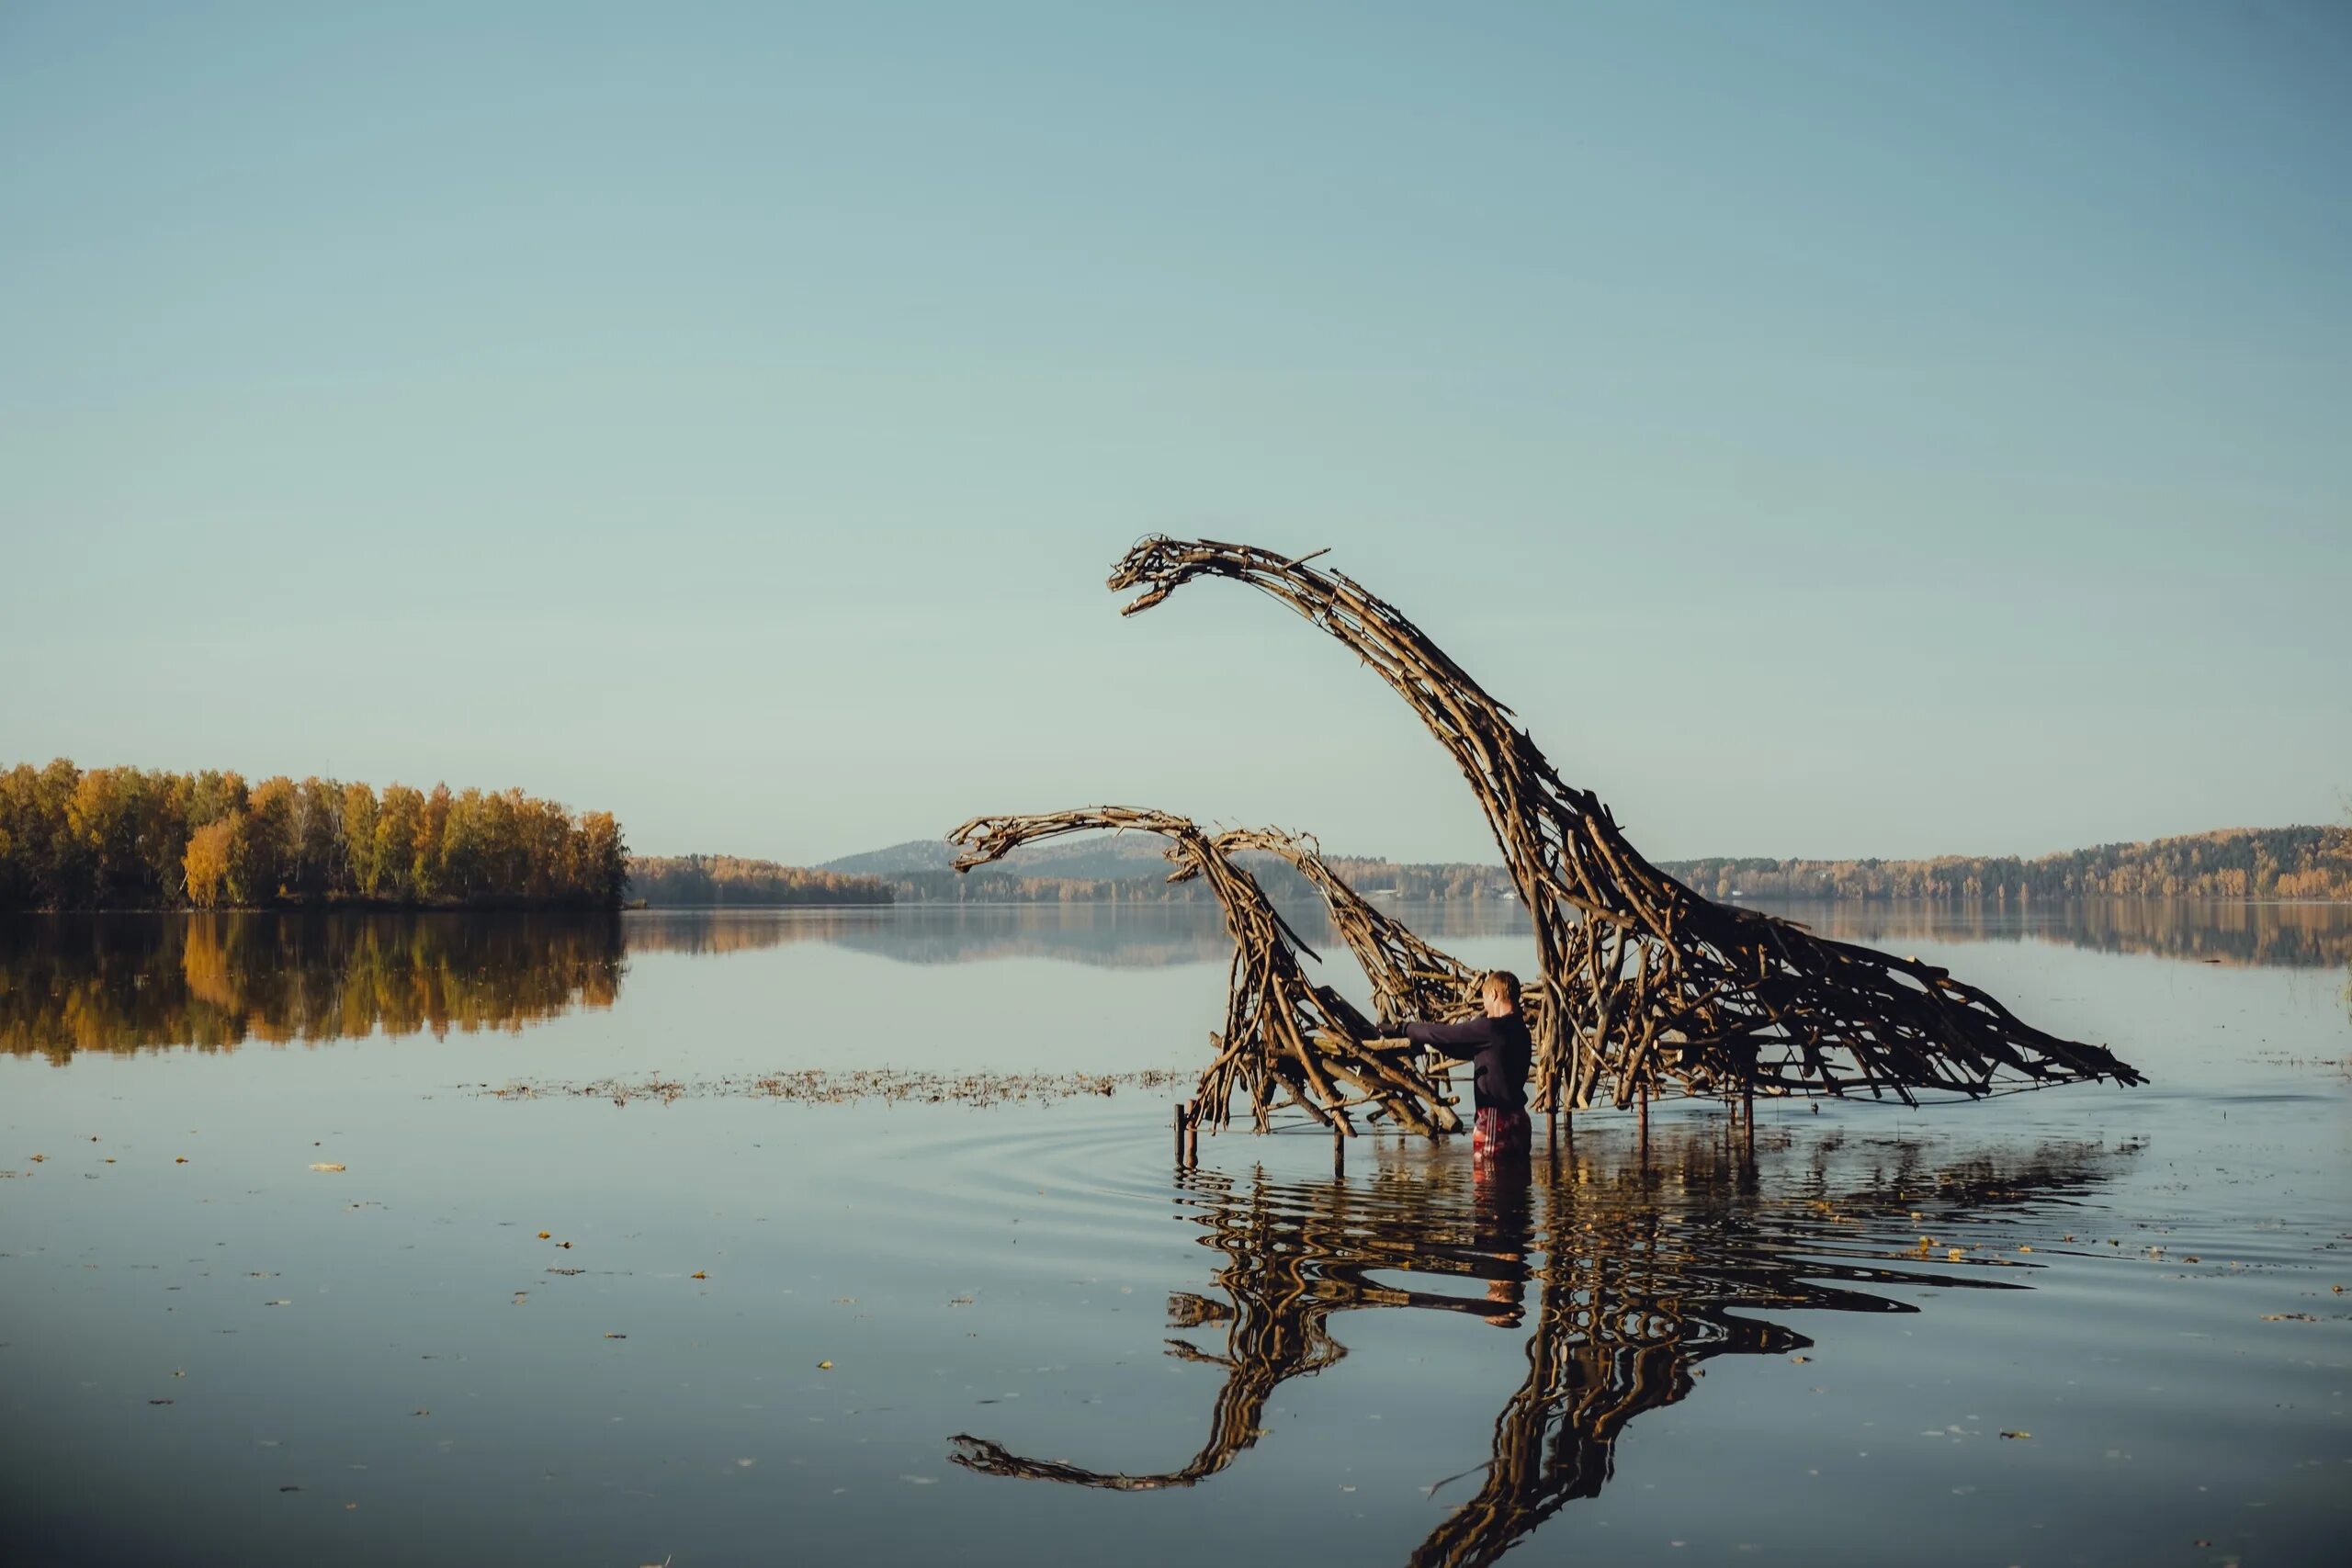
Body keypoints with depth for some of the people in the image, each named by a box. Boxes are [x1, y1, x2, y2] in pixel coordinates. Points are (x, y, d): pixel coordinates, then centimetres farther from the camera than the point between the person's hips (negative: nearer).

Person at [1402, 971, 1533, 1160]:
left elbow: (1443, 1034, -9)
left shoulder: (1490, 1028, -15)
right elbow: (1465, 1049, 22)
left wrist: (1406, 1029, 6)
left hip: (1495, 1118, -9)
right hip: (1517, 1118, 9)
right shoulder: (1519, 1029, 14)